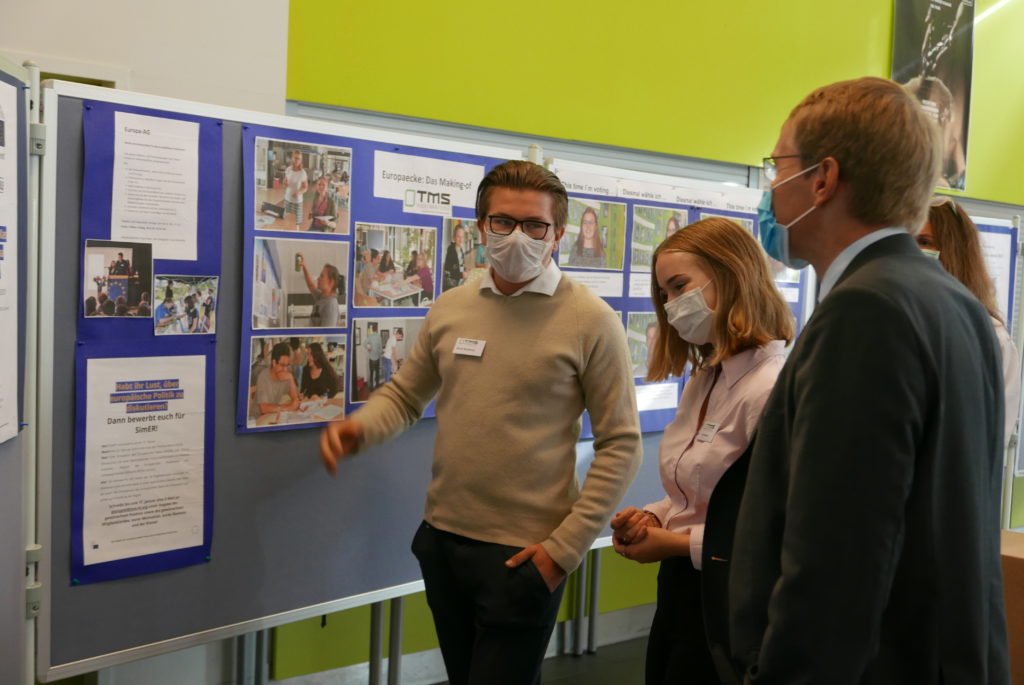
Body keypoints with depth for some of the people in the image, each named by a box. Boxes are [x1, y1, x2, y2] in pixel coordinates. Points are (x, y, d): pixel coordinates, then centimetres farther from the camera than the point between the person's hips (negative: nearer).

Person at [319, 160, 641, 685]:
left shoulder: (591, 321, -11)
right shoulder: (449, 309, 3)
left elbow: (620, 445, -10)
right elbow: (404, 395, 13)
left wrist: (565, 547, -13)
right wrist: (358, 430, -10)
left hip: (524, 554, -5)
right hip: (441, 540, 5)